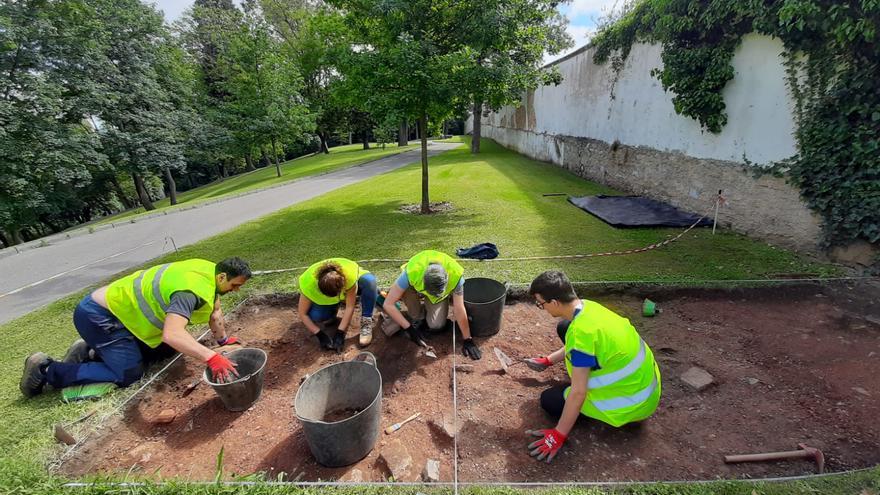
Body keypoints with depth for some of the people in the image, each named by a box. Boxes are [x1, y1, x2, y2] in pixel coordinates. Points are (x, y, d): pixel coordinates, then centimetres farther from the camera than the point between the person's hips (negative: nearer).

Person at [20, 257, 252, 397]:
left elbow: (215, 312, 11)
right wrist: (211, 357, -49)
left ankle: (90, 352, 21)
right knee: (129, 373, -12)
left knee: (166, 350, 10)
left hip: (118, 306, 9)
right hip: (97, 316, -9)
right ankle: (46, 370, 5)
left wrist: (223, 340, 16)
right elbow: (172, 334, -46)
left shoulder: (211, 272, -5)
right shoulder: (191, 290, -34)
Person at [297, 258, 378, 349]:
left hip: (348, 287, -1)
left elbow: (350, 307, -31)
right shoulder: (308, 283, -34)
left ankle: (366, 323, -24)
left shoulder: (350, 276, -39)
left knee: (369, 280, -35)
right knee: (315, 315, -31)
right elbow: (303, 314, -24)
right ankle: (331, 316, 4)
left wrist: (340, 332, -32)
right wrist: (320, 334, -29)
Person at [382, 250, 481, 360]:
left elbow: (459, 309, -30)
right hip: (416, 287, 0)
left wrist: (467, 340, -25)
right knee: (405, 290, -34)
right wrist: (409, 328, -35)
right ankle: (418, 317, -5)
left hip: (442, 293, 0)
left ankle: (427, 310, 14)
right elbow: (388, 305, -37)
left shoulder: (455, 274, -39)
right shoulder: (411, 272, -43)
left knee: (437, 325, -21)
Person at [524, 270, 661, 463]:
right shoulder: (588, 306, -8)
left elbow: (578, 394, -27)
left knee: (549, 400, 2)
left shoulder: (581, 332, -33)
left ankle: (621, 417, 6)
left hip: (633, 404, -8)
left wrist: (558, 435, -16)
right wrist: (547, 361, 22)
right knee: (563, 328, 6)